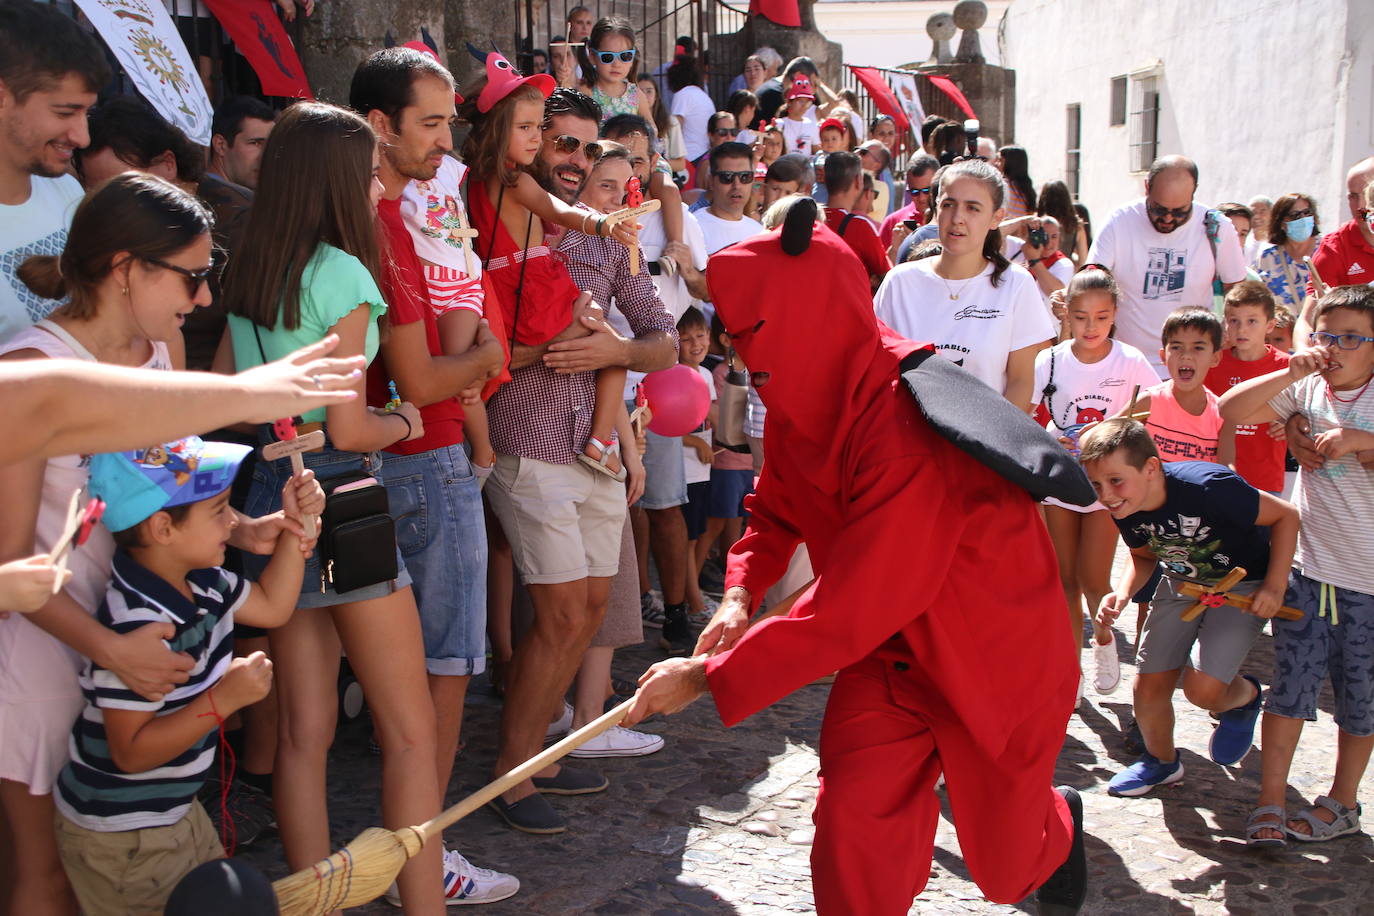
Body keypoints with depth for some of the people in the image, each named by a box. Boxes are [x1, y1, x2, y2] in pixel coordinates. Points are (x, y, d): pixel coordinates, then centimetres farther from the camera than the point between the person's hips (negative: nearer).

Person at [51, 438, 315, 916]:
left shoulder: (201, 581, -3)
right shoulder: (137, 626, -31)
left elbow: (271, 607, 15)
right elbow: (131, 751, -30)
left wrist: (294, 525, 5)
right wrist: (225, 699, -33)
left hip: (174, 810, 9)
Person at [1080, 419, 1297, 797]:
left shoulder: (1208, 487, -37)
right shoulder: (1125, 508, -17)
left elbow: (1286, 515, -21)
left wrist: (1275, 586, -24)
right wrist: (1123, 593, -15)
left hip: (1242, 585, -5)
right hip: (1182, 582, 5)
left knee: (1202, 689, -18)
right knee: (1148, 687, 3)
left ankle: (1245, 697, 18)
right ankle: (1162, 762, 32)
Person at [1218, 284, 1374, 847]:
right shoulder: (1307, 389, 3)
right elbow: (1230, 412, -4)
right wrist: (1291, 373, -13)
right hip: (1307, 566, 2)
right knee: (1292, 684, 1)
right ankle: (1270, 802, 8)